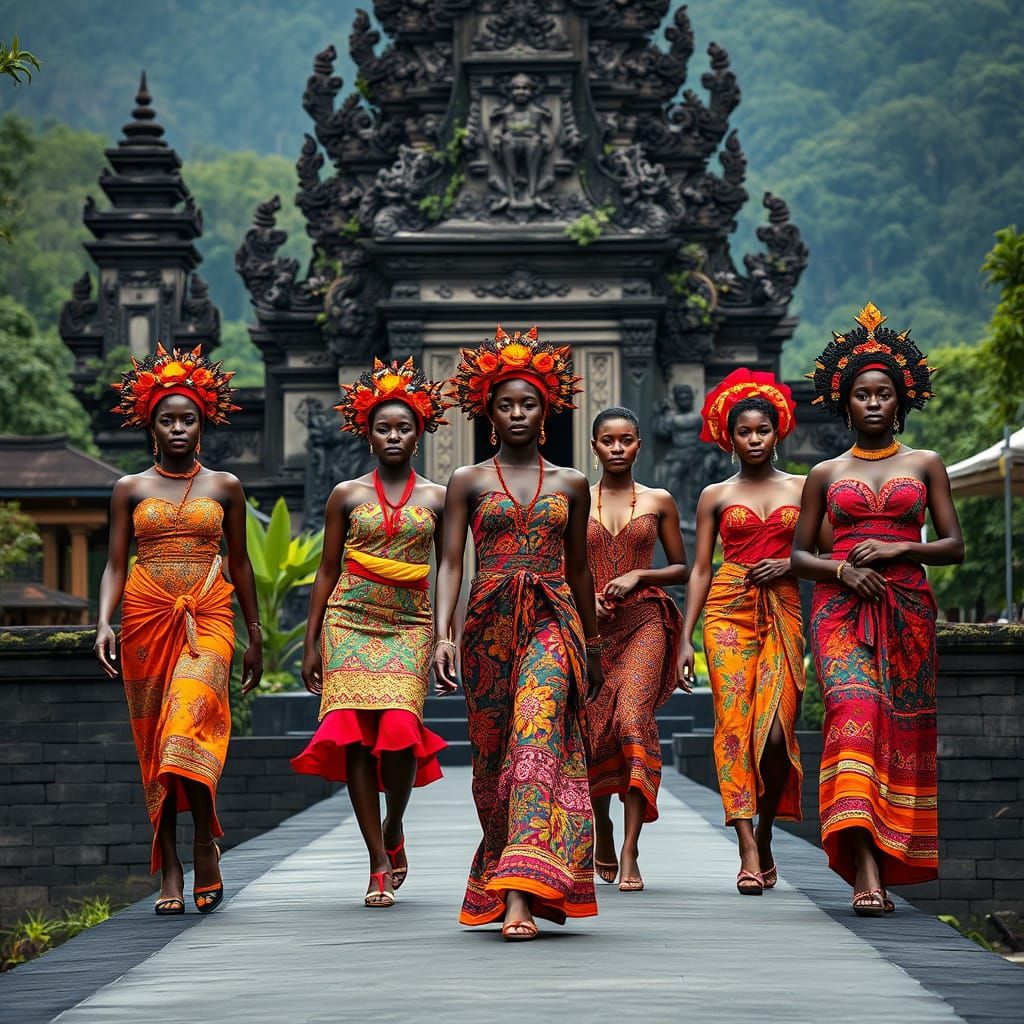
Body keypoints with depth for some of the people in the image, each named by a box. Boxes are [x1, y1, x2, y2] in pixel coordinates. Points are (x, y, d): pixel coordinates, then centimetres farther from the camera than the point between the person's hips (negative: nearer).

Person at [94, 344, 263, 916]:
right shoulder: (131, 489, 9)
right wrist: (105, 622, -10)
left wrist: (256, 638, 14)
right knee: (154, 743, 0)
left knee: (191, 719, -24)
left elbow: (240, 563, 14)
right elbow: (115, 566, 7)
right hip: (146, 620, 1)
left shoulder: (225, 488, 9)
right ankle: (170, 873, 4)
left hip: (207, 620, -1)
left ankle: (206, 839, -8)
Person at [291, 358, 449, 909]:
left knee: (400, 730, -18)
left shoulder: (437, 498, 9)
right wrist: (311, 645, 5)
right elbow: (327, 571, 10)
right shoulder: (347, 495, 8)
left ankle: (394, 831, 10)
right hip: (349, 625, 0)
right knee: (356, 737, -9)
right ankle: (380, 863, -3)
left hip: (409, 627, 0)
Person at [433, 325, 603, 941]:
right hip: (489, 624, 1)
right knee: (491, 755, 5)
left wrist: (593, 646, 21)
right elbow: (451, 564, 1)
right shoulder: (469, 482, 8)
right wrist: (443, 633, -13)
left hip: (553, 621, -1)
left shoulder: (570, 484, 12)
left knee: (536, 738, -18)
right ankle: (504, 865, 25)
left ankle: (519, 895, -26)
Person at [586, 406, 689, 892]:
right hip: (590, 626, 2)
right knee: (594, 732, 1)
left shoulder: (658, 501, 8)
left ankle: (630, 854, -22)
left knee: (633, 720, -20)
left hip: (644, 623, -2)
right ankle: (602, 828, 30)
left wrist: (639, 576, -5)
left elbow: (682, 569, 12)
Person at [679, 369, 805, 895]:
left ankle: (765, 836, 14)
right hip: (728, 610, 0)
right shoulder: (715, 496, 11)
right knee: (734, 723, -12)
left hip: (782, 612, 0)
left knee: (775, 732, -9)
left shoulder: (802, 489, 12)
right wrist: (686, 639, 3)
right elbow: (699, 569, 10)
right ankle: (749, 851, -15)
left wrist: (790, 564, -7)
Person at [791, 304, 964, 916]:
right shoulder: (826, 475, 12)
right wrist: (841, 570, -6)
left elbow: (955, 546, 8)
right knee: (855, 714, -22)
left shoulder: (925, 466, 12)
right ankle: (865, 870, -31)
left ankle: (888, 865, 8)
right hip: (840, 608, -1)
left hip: (907, 609, 1)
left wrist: (899, 550, -8)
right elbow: (799, 554, 13)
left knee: (902, 736, -2)